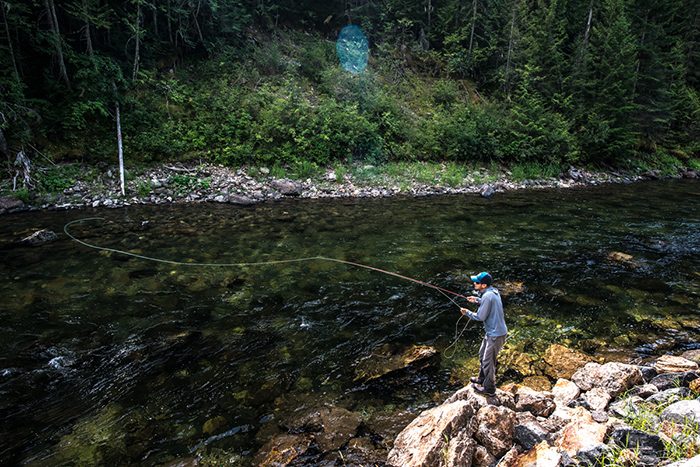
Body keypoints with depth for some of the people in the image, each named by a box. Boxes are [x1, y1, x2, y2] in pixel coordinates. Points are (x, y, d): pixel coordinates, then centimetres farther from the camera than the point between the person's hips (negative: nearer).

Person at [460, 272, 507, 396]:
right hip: (493, 331, 10)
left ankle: (489, 388, 21)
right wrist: (477, 300, 17)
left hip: (496, 335, -10)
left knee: (488, 361, 4)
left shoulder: (487, 296, -26)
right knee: (482, 355, 25)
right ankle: (482, 378, 43)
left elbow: (481, 317, -21)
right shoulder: (493, 291, 3)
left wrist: (467, 312, -7)